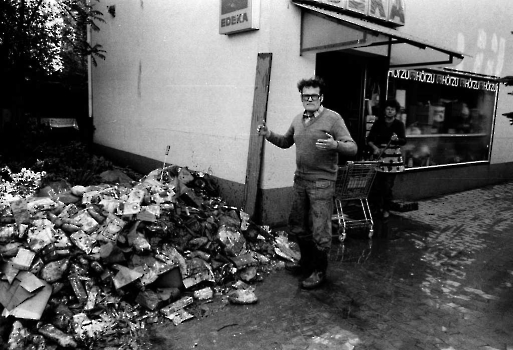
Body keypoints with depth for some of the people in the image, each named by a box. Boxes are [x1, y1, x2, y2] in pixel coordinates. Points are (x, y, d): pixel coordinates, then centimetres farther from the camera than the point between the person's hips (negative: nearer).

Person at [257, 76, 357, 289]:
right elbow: (286, 142, 25)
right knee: (297, 226, 18)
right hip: (300, 179, 7)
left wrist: (334, 145, -34)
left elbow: (352, 148, -14)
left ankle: (319, 271, 18)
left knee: (320, 231, -1)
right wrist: (269, 135, 8)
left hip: (322, 183, -7)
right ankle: (306, 261, 39)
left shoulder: (333, 118, -10)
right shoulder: (298, 120, 10)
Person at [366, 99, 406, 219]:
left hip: (393, 158, -1)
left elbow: (404, 141, -9)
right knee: (377, 183, -2)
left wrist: (396, 139, -31)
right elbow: (369, 139, 3)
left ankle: (386, 209, 11)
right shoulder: (378, 123, 4)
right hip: (379, 156, 1)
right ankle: (379, 206, 17)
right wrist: (374, 147, -17)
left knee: (388, 185, -2)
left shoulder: (399, 124, 2)